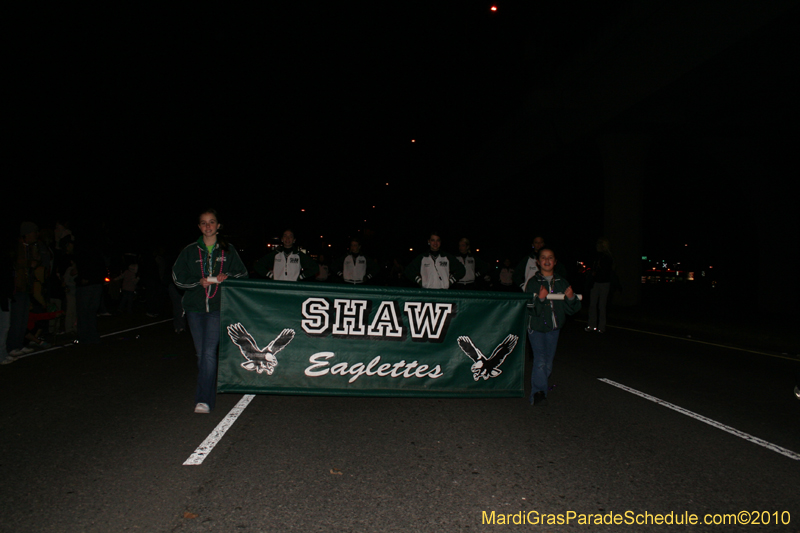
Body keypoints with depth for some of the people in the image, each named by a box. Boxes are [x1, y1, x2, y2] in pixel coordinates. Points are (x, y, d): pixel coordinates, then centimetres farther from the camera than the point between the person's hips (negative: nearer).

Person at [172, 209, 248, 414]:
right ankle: (207, 388, 27)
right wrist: (199, 281, -9)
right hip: (195, 306, 2)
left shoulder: (228, 250, 7)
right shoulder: (190, 251, 9)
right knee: (201, 353, 8)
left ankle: (204, 399, -11)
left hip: (218, 307, -2)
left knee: (209, 351, -12)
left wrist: (227, 277, -10)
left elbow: (242, 273, 11)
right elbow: (177, 276, 7)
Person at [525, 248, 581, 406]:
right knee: (540, 360, -15)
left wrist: (571, 298, -11)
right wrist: (540, 299, -27)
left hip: (554, 328, 4)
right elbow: (529, 309, -11)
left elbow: (571, 310, 8)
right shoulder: (533, 283, -2)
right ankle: (538, 392, -8)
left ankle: (537, 394, 20)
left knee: (548, 363, 8)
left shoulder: (562, 283, 7)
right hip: (536, 327, -4)